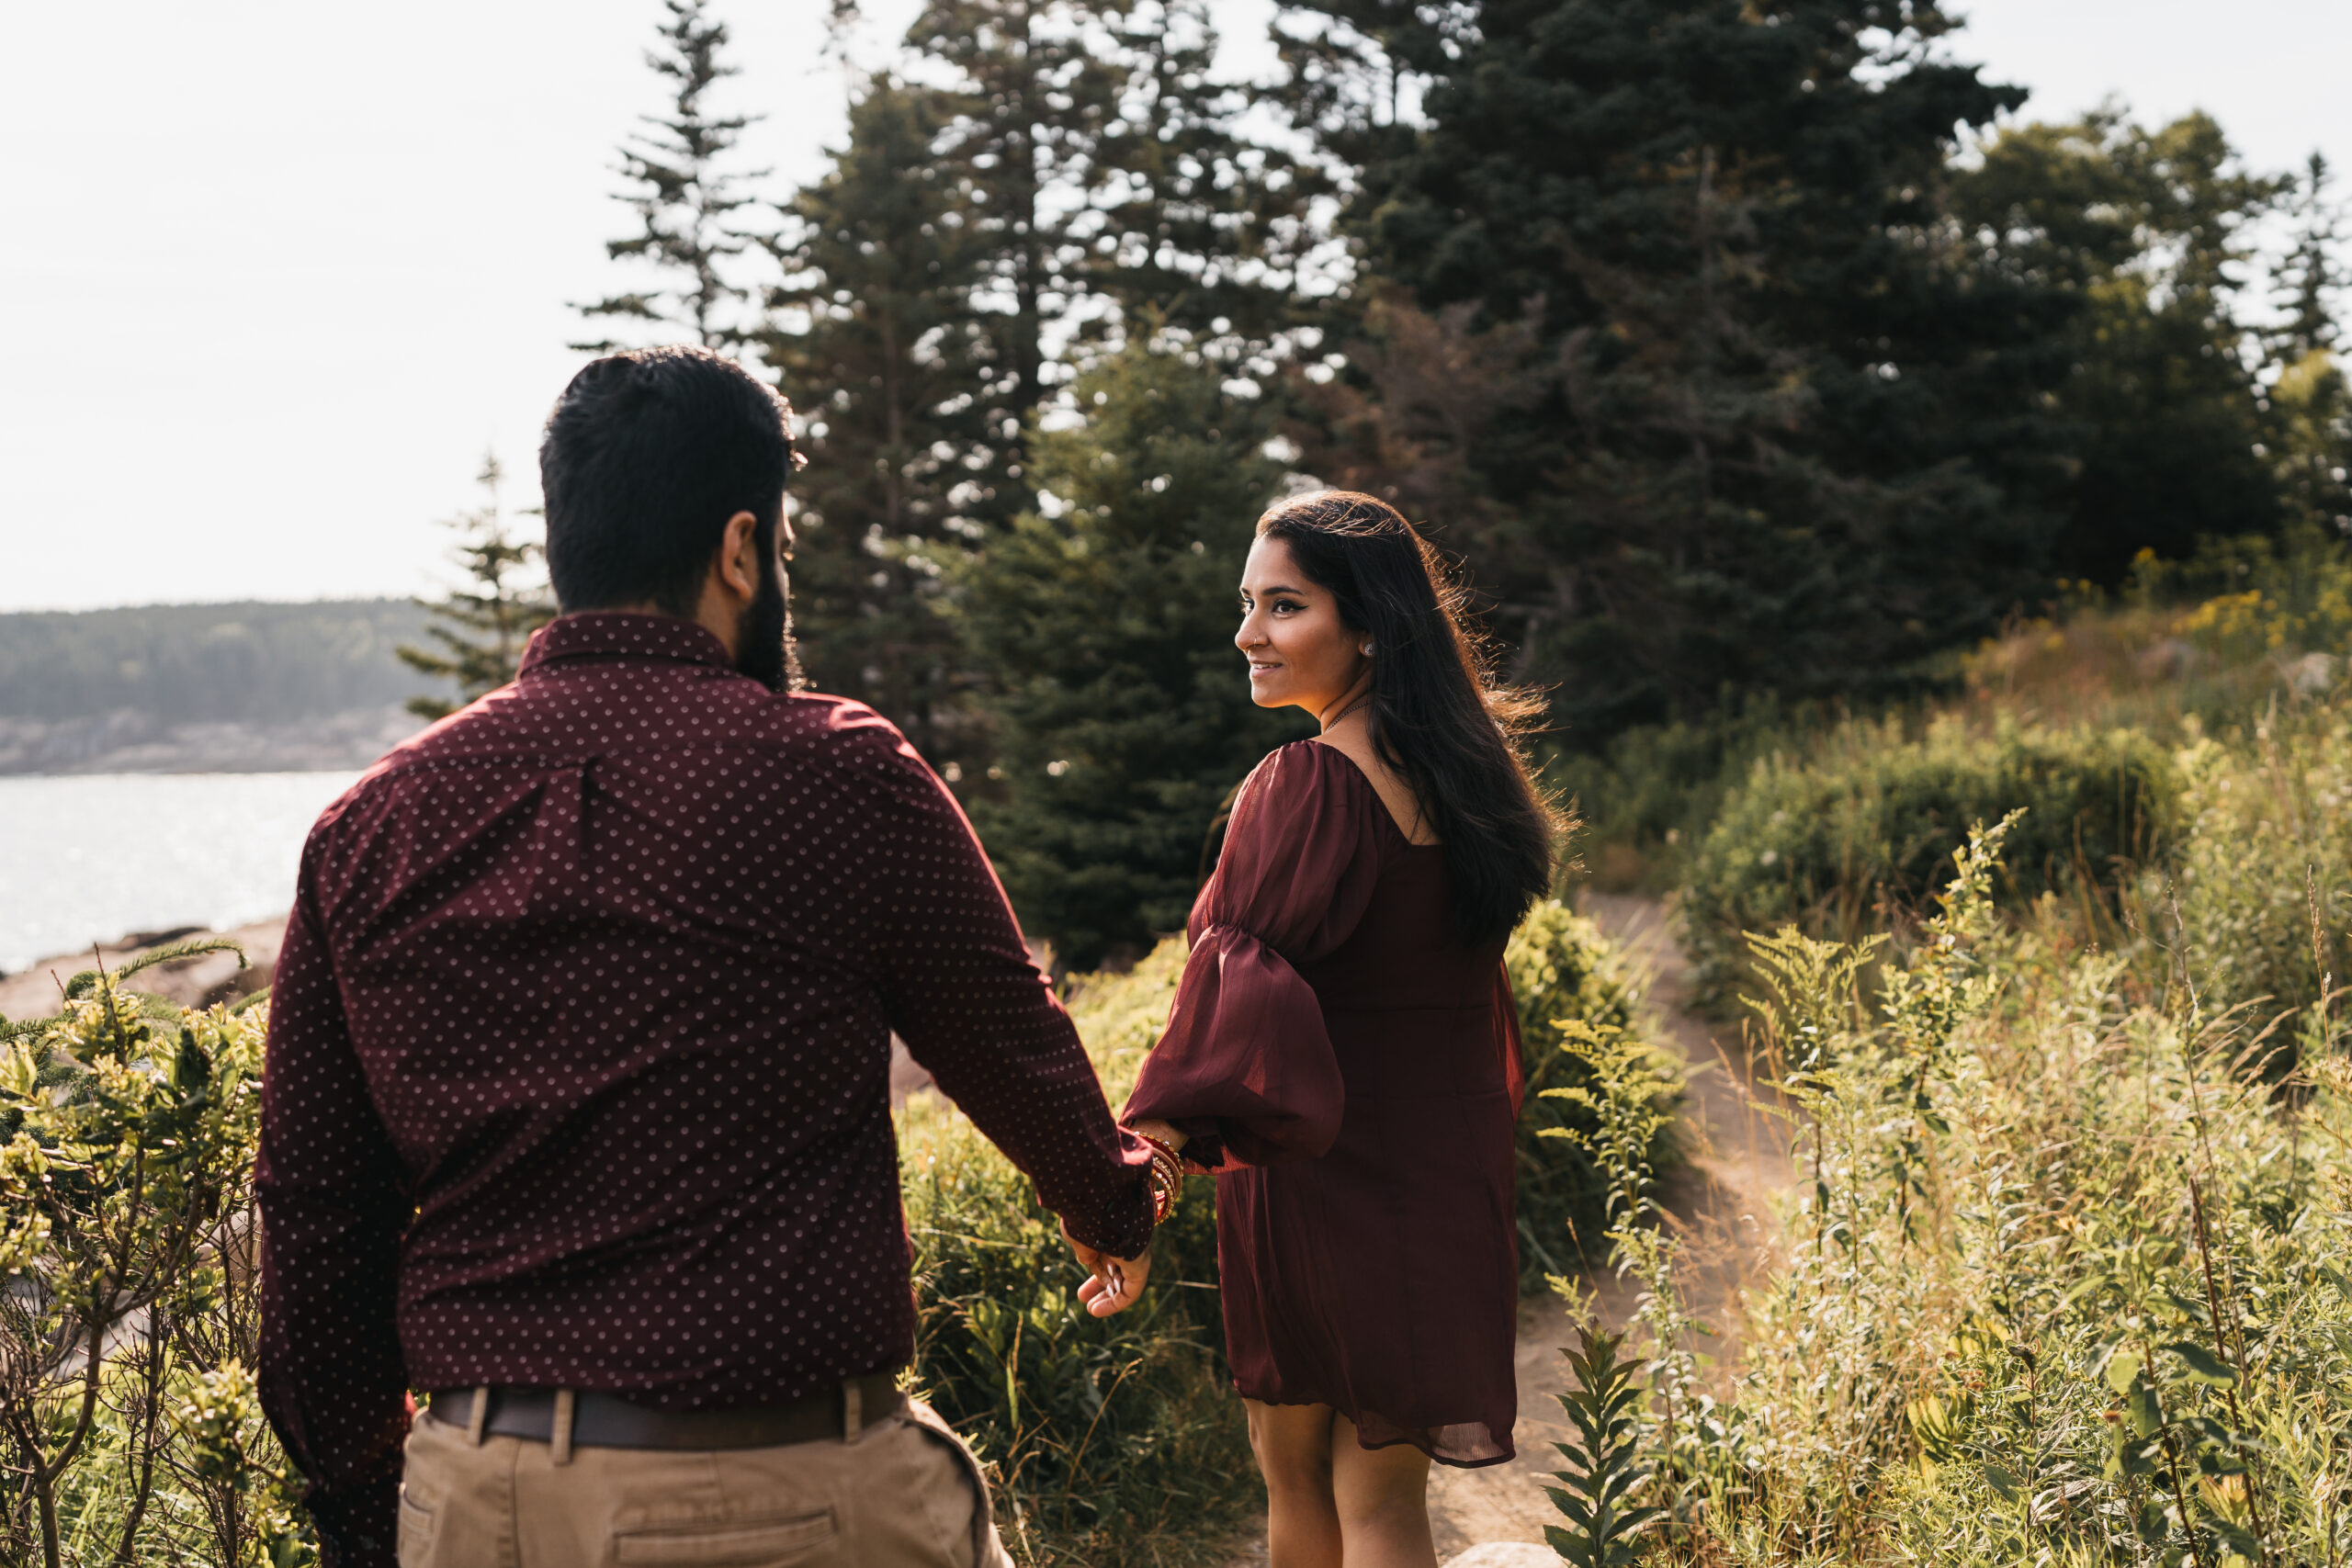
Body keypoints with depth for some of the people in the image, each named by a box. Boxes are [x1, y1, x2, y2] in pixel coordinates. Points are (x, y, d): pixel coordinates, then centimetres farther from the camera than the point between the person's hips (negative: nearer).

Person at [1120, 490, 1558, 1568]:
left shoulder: (1303, 787, -18)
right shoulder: (1464, 773, 4)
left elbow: (1241, 992, -26)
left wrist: (1150, 1144, -29)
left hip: (1318, 1179, -6)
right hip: (1445, 1184, 6)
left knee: (1294, 1472, 14)